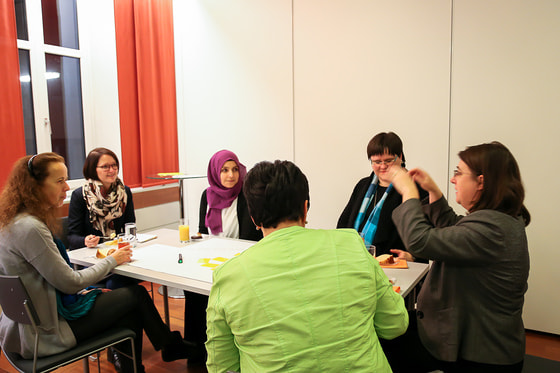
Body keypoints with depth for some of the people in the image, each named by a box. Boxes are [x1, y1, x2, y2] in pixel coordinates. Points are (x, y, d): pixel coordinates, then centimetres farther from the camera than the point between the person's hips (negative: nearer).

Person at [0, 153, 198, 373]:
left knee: (130, 315, 5)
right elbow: (70, 283, -21)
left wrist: (89, 292, 7)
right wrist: (112, 261, -7)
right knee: (136, 294, 1)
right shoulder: (30, 229, -26)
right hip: (42, 334, -9)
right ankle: (170, 346, 24)